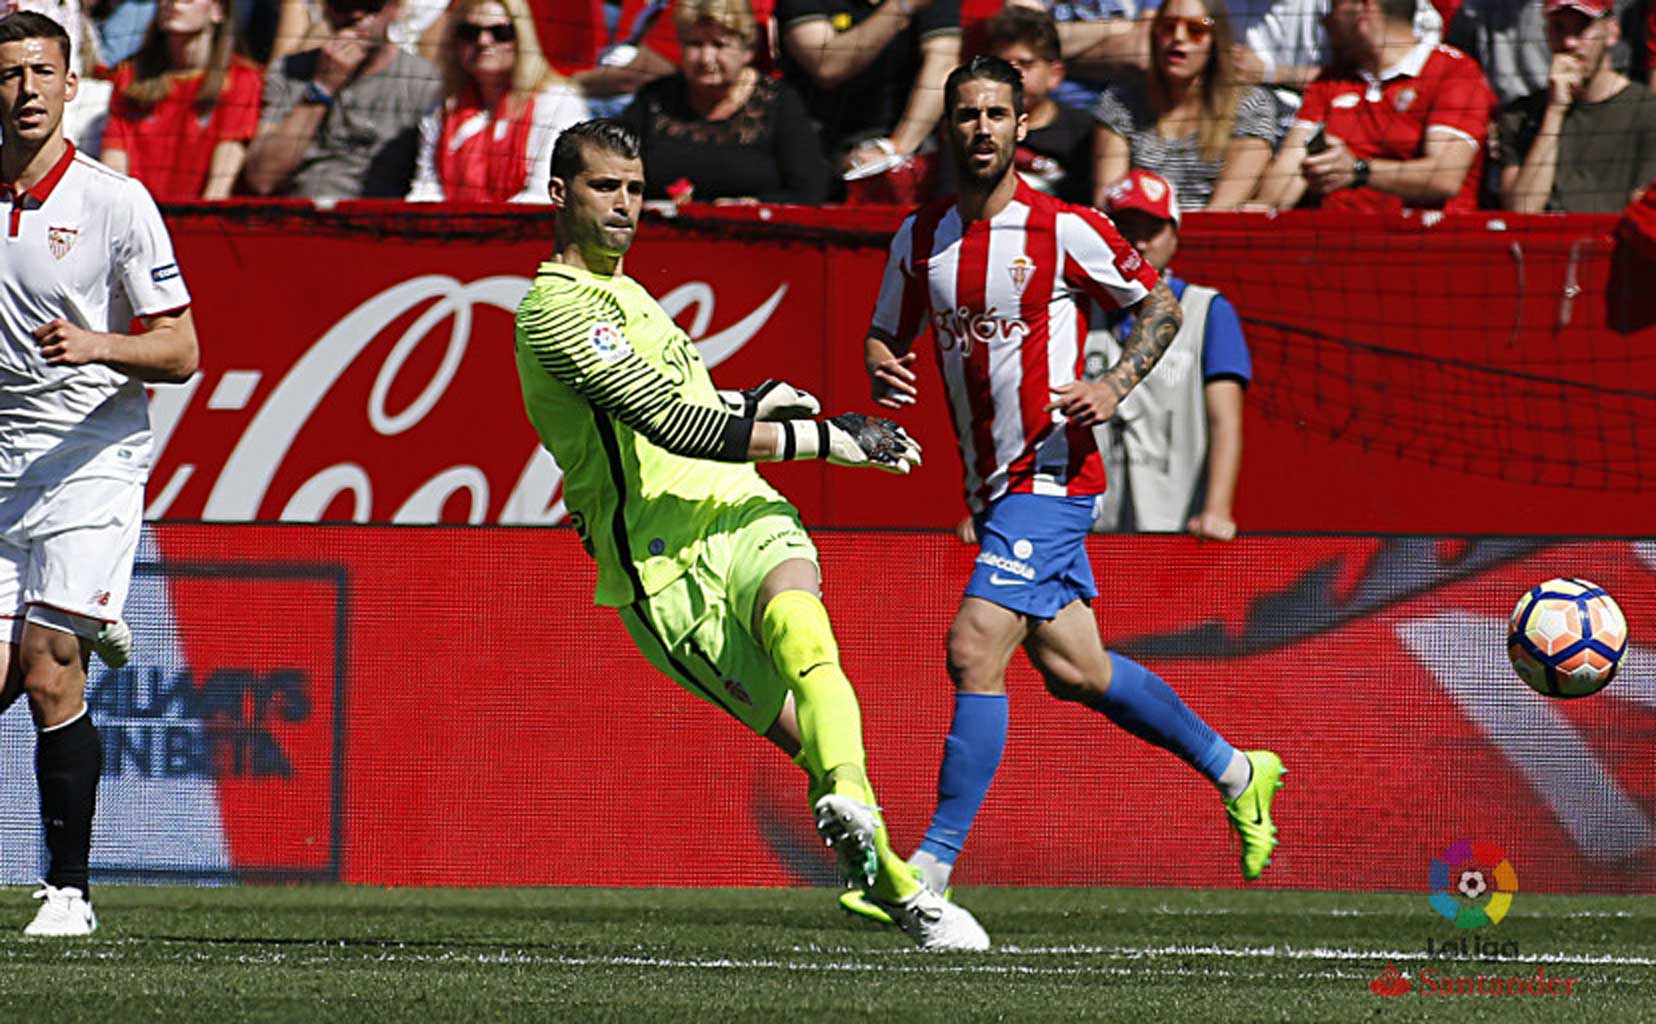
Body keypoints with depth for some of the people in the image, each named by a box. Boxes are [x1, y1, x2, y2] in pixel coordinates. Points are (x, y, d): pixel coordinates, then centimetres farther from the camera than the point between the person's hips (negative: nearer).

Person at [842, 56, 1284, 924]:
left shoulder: (1066, 231, -9)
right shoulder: (920, 237, 6)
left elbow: (1158, 304, 3)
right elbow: (886, 332, 17)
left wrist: (1115, 386, -12)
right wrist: (882, 367, -7)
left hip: (1050, 477, -7)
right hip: (989, 487, 7)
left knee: (974, 650, -17)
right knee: (1072, 670, 13)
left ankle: (934, 868, -16)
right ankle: (1235, 771, 34)